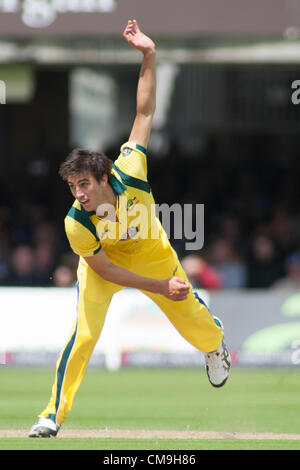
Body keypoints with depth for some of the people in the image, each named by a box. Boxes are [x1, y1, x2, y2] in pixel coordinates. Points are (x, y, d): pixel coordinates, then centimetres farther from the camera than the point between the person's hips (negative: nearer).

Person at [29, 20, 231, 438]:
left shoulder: (129, 173, -34)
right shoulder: (76, 223, -33)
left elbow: (145, 113, -27)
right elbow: (105, 270, -21)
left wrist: (149, 57, -35)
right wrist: (160, 287, -24)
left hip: (154, 258, 2)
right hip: (104, 267, -2)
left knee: (191, 319, 16)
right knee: (84, 332, -19)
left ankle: (215, 341, 55)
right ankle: (55, 413, -7)